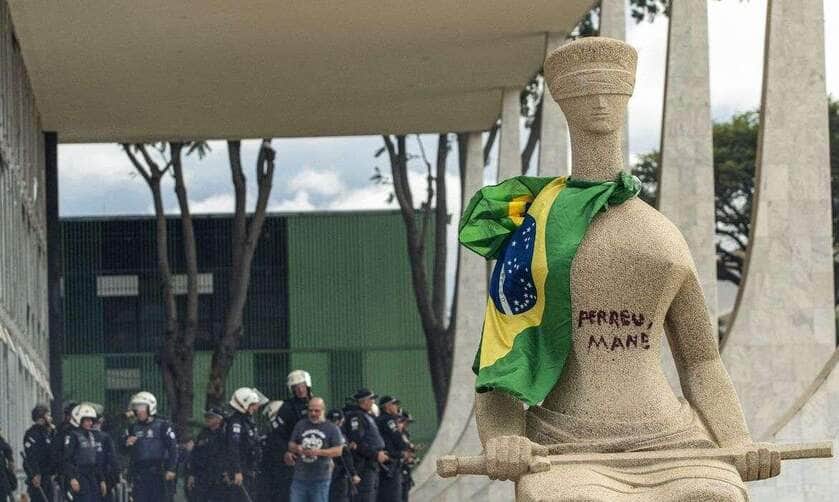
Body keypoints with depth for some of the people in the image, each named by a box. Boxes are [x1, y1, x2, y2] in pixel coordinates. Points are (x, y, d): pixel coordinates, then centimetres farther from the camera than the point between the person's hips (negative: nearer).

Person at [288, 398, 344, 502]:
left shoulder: (332, 428, 1)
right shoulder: (300, 425, 12)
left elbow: (338, 450, -4)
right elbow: (291, 445, 16)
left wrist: (319, 452, -18)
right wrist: (296, 448, -10)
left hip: (321, 480, -3)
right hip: (300, 477, 3)